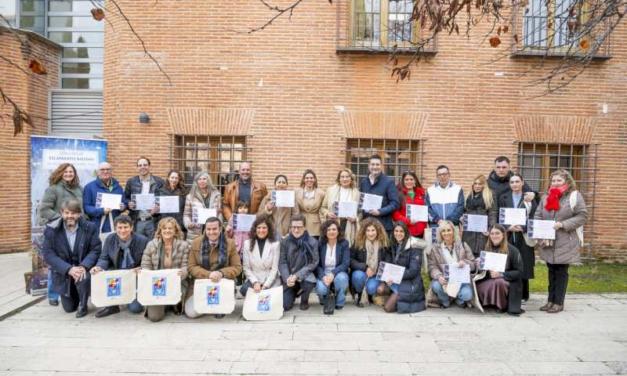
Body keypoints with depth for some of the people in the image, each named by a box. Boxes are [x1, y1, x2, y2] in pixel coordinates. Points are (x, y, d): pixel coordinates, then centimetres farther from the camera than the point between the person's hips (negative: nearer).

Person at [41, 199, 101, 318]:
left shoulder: (90, 227, -10)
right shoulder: (51, 229, -10)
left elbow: (95, 250, -11)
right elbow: (48, 255, -14)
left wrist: (83, 266, -29)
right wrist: (69, 269, -26)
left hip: (82, 268, -1)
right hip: (63, 272, 1)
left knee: (83, 278, -36)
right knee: (69, 308, 6)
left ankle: (83, 305, -4)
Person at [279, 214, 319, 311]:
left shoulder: (312, 242, -11)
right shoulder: (285, 241, -5)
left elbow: (313, 263, -13)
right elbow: (282, 262, -5)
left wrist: (297, 276, -23)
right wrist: (287, 278, -22)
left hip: (304, 274, -1)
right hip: (289, 277, 2)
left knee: (309, 282, -35)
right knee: (285, 305, -9)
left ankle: (304, 300, 0)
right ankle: (293, 293, 28)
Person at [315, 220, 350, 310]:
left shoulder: (344, 243, -5)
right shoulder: (320, 244, -2)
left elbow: (346, 263, -13)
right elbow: (316, 264, -5)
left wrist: (333, 273, -29)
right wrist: (323, 276, -25)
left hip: (339, 273, 0)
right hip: (323, 274, 0)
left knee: (341, 278, -36)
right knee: (321, 288, -31)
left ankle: (339, 302, -5)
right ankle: (325, 299, 10)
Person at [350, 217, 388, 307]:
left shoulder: (383, 243, -6)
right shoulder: (358, 242, -10)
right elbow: (350, 260, -12)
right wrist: (365, 267, -25)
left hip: (376, 275, 0)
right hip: (360, 272, 0)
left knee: (371, 288, -29)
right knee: (359, 276, -33)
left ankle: (370, 294, 12)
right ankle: (357, 296, -1)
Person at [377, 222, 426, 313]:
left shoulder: (414, 247, -9)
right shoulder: (391, 247, 9)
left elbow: (413, 271, -14)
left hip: (410, 282, -6)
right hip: (394, 281, 6)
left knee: (388, 308, -19)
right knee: (380, 289, -25)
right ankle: (397, 296, 1)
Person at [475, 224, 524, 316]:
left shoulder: (512, 250, -7)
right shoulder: (487, 249, 8)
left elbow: (519, 272, -9)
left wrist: (501, 274, -22)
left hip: (508, 282, -4)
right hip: (490, 280, 4)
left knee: (498, 282, -38)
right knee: (479, 287, -29)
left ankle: (503, 306, -9)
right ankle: (490, 303, 3)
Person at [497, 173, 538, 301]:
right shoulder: (503, 198, 9)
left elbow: (534, 217, -1)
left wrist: (522, 228, -16)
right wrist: (508, 227, -12)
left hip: (524, 237, -1)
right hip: (507, 236, 1)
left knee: (523, 266, 2)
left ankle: (523, 295, 16)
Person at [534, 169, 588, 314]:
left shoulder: (575, 196, -4)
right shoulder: (546, 197, 10)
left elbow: (582, 216, -10)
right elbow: (538, 215, 9)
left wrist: (563, 224, -19)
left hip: (565, 243, -4)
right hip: (548, 242, 4)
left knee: (561, 272, 4)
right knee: (552, 271, 12)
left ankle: (558, 302, 12)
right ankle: (551, 300, 21)